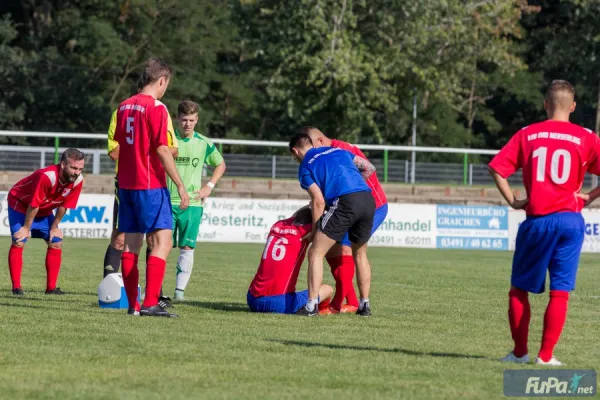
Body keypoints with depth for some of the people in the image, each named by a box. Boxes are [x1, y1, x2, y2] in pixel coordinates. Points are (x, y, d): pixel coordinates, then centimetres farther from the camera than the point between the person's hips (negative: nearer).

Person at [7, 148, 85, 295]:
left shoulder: (77, 180, -21)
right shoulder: (47, 176, -40)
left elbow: (64, 205, -7)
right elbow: (34, 204, -30)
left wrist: (54, 227, 0)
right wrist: (26, 228, -20)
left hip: (44, 210, 6)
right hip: (20, 204, -6)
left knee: (56, 243, -1)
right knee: (18, 242, -16)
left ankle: (51, 287, 5)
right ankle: (16, 287, -11)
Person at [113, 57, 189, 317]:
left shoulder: (124, 106, 10)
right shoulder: (156, 108, -12)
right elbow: (162, 150, -17)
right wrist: (181, 186, -14)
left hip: (126, 185, 8)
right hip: (151, 186, -8)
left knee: (131, 244, 10)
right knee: (162, 241, -9)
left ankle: (133, 305, 11)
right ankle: (150, 303, -19)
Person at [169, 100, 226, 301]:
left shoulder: (204, 143, 4)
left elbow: (221, 165, 19)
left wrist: (209, 186, 7)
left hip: (192, 203, 1)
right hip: (167, 202, -1)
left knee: (187, 248, -2)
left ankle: (180, 290, 3)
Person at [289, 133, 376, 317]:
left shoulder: (305, 167, 11)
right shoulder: (338, 151, 28)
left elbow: (319, 201, 2)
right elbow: (369, 168, 29)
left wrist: (314, 231, 10)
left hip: (345, 202, -6)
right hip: (368, 200, 6)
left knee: (316, 253, 2)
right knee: (360, 254, 24)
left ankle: (311, 305, -6)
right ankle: (364, 305, 23)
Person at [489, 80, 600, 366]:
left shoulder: (527, 135, 5)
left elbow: (497, 168, 0)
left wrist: (512, 201, 5)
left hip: (537, 220, 0)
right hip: (570, 219, 0)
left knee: (520, 289, 14)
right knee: (560, 291, 3)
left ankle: (519, 351, 16)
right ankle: (546, 355, 0)